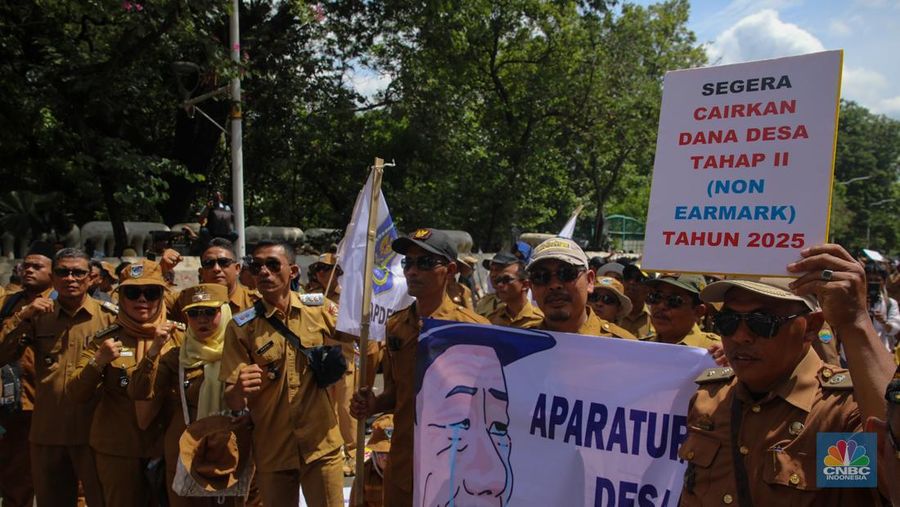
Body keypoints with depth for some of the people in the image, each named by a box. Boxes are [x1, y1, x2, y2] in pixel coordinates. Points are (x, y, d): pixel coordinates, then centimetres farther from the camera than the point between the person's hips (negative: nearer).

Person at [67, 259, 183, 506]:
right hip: (116, 448, 0)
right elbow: (77, 394, -4)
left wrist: (164, 346, -19)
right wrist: (98, 361, -21)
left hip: (167, 446, 0)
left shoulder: (177, 336, -2)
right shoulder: (105, 338, 1)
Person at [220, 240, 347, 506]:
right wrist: (240, 390, -29)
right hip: (272, 451, 0)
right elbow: (233, 402, -7)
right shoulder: (241, 327, -5)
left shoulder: (322, 308, -4)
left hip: (322, 445, 0)